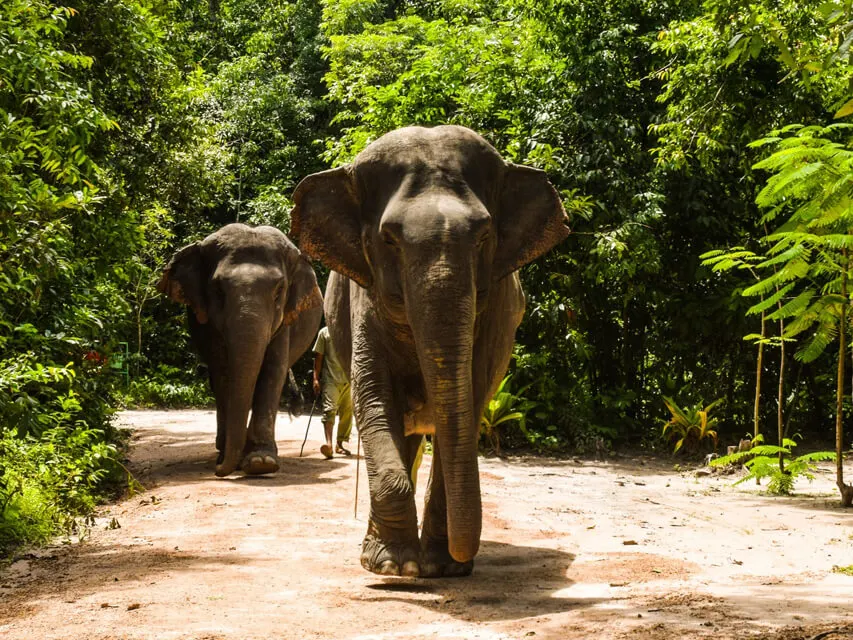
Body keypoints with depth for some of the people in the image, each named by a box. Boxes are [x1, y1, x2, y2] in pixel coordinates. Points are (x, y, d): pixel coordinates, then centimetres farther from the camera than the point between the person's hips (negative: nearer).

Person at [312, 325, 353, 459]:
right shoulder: (324, 332, 7)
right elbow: (318, 356, 5)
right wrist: (316, 378, -3)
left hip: (349, 379, 3)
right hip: (330, 378, -3)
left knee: (347, 411, 6)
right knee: (329, 409, -17)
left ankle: (340, 444, 19)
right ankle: (328, 443, -29)